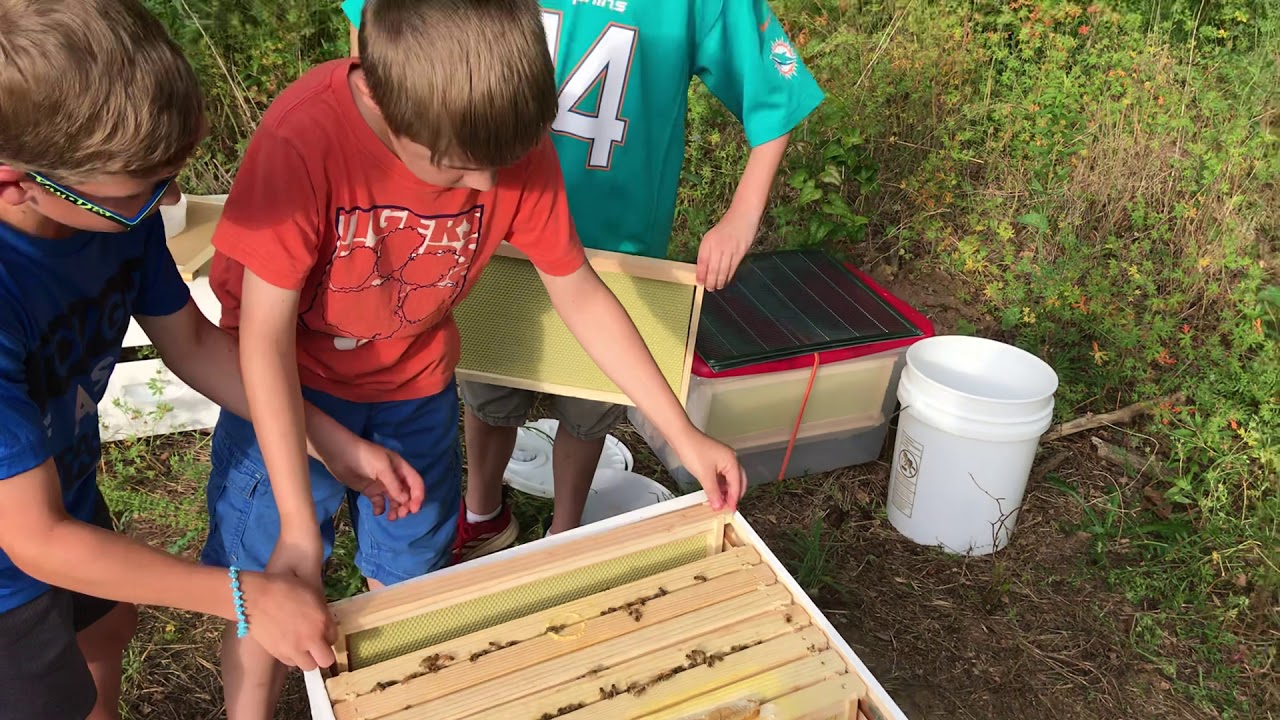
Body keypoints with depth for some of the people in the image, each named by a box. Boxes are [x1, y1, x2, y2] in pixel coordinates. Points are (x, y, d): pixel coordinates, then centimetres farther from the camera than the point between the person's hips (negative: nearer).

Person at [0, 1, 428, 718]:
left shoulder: (112, 200, -22)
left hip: (65, 490, 6)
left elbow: (192, 341, -5)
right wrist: (245, 596, -27)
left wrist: (335, 441, -11)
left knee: (108, 626, 31)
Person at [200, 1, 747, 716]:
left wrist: (684, 434, -9)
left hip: (415, 385, 3)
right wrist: (299, 526, -26)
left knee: (406, 590, 13)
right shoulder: (303, 139, -33)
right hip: (287, 386, -2)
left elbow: (580, 294, -11)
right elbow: (266, 336, -27)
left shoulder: (518, 147, -23)